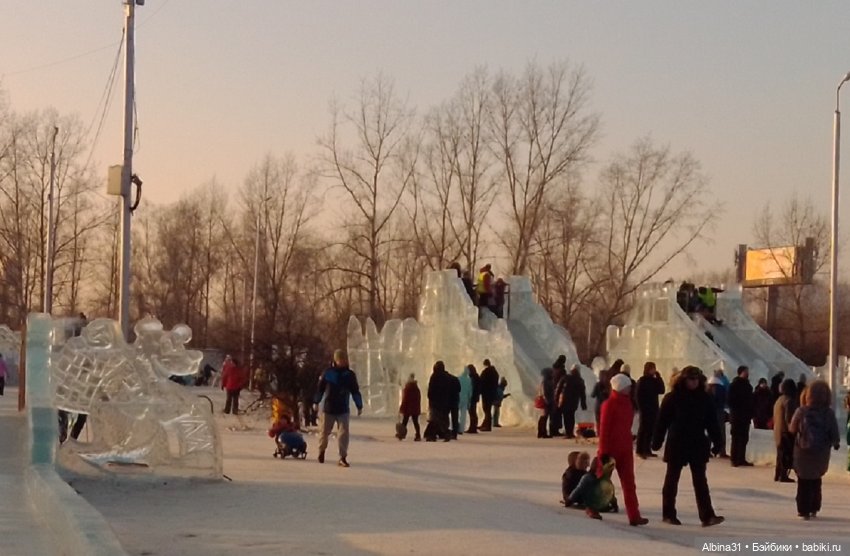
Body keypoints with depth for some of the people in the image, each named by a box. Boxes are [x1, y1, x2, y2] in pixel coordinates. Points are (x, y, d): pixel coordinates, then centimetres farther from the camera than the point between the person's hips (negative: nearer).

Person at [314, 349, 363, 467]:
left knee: (343, 433, -10)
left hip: (343, 410, 1)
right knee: (325, 431, 12)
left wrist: (359, 406, 5)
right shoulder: (327, 373, -5)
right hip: (328, 409, 0)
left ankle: (343, 458, -7)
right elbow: (320, 389, 1)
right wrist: (315, 403, 3)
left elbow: (355, 391, 6)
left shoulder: (350, 375, 0)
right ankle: (321, 450, 38)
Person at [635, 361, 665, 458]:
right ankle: (639, 451, 2)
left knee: (651, 430, 8)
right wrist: (641, 408, -16)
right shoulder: (641, 381, -8)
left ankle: (647, 450, 14)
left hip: (654, 409, 6)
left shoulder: (655, 380, 10)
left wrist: (658, 377, -4)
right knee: (643, 429, -2)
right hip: (645, 409, -6)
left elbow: (661, 391, 1)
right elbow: (638, 396, -11)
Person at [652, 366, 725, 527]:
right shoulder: (673, 398, -8)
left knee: (700, 481, 0)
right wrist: (657, 441, -9)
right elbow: (662, 421, -7)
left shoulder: (704, 398, 1)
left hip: (698, 445, 2)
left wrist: (716, 442, 2)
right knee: (672, 479, 9)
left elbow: (712, 423, 4)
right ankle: (668, 514, 18)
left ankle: (707, 516, -3)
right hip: (677, 445, -2)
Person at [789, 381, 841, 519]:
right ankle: (814, 509, 24)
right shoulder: (829, 414, -12)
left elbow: (792, 429, -5)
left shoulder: (801, 411, -13)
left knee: (803, 482, 13)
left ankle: (803, 510, 9)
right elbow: (835, 435, -9)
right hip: (821, 454, 1)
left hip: (802, 452, -1)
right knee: (816, 481, 21)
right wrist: (835, 444, 11)